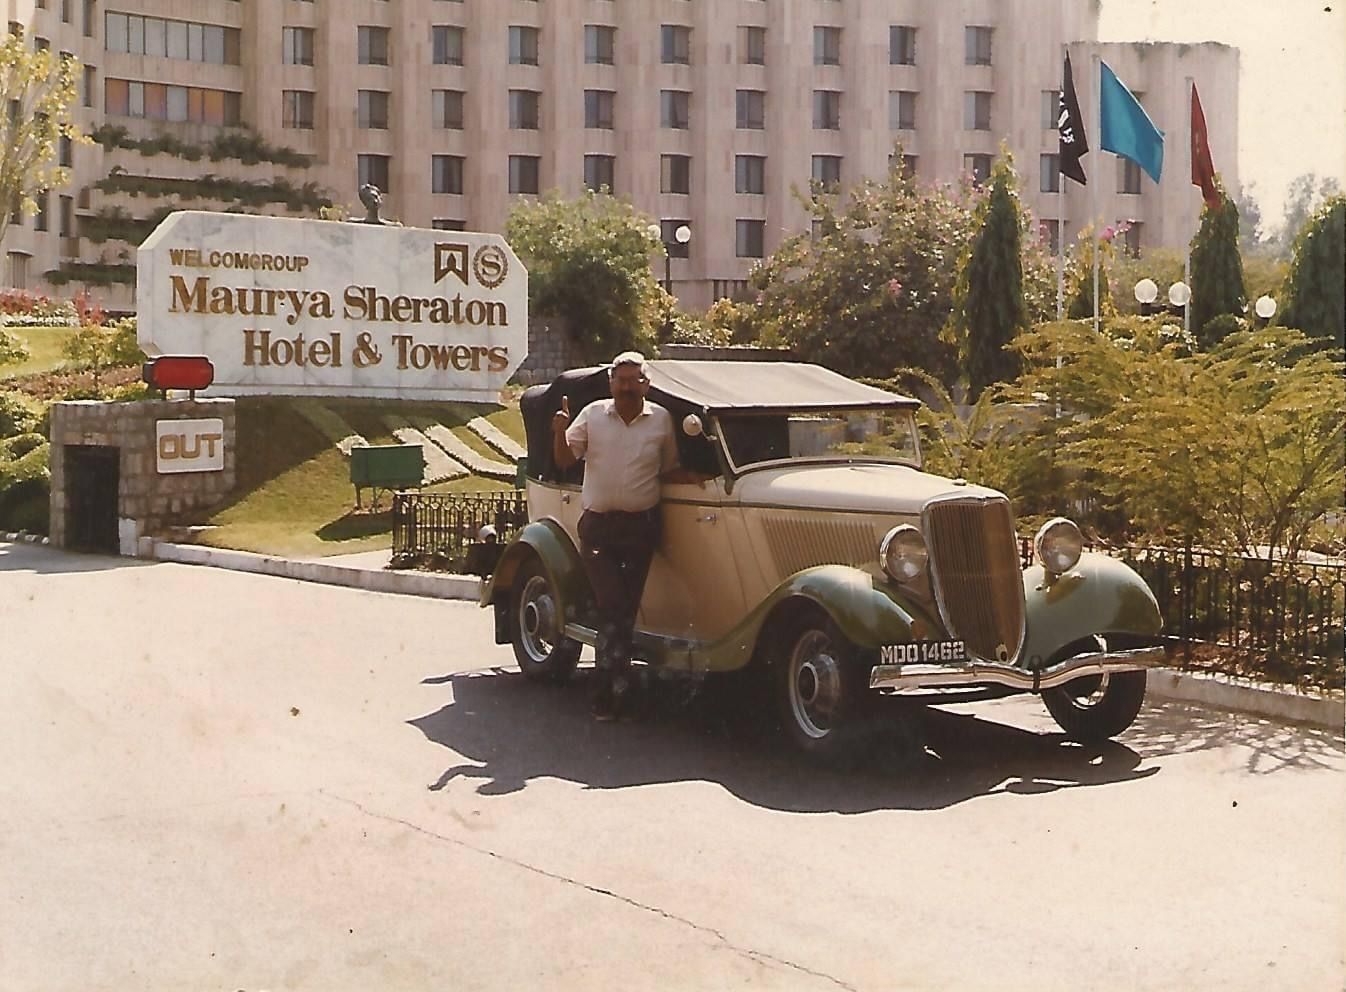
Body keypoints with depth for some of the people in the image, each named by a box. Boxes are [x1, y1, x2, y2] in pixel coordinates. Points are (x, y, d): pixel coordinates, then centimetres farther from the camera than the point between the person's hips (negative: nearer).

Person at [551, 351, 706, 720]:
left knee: (626, 608, 5)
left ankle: (607, 692, 15)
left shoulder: (661, 419, 7)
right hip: (598, 525, -1)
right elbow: (564, 460, 4)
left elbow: (668, 469, 16)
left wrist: (689, 476, -3)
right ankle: (617, 687, -6)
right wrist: (560, 432, -14)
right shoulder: (592, 414, 4)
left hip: (641, 526, 2)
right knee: (612, 606, -10)